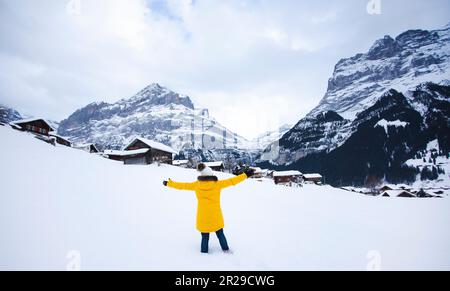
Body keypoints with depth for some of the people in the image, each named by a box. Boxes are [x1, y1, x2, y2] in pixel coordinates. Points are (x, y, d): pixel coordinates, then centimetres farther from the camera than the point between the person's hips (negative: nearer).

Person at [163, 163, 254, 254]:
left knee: (204, 237, 15)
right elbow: (231, 181, -8)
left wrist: (168, 183, 18)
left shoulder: (196, 184, -5)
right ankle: (226, 249, 28)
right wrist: (246, 175, -2)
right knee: (220, 234, 19)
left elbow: (183, 185, 5)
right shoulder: (217, 184, -11)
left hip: (203, 216, 1)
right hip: (215, 216, -1)